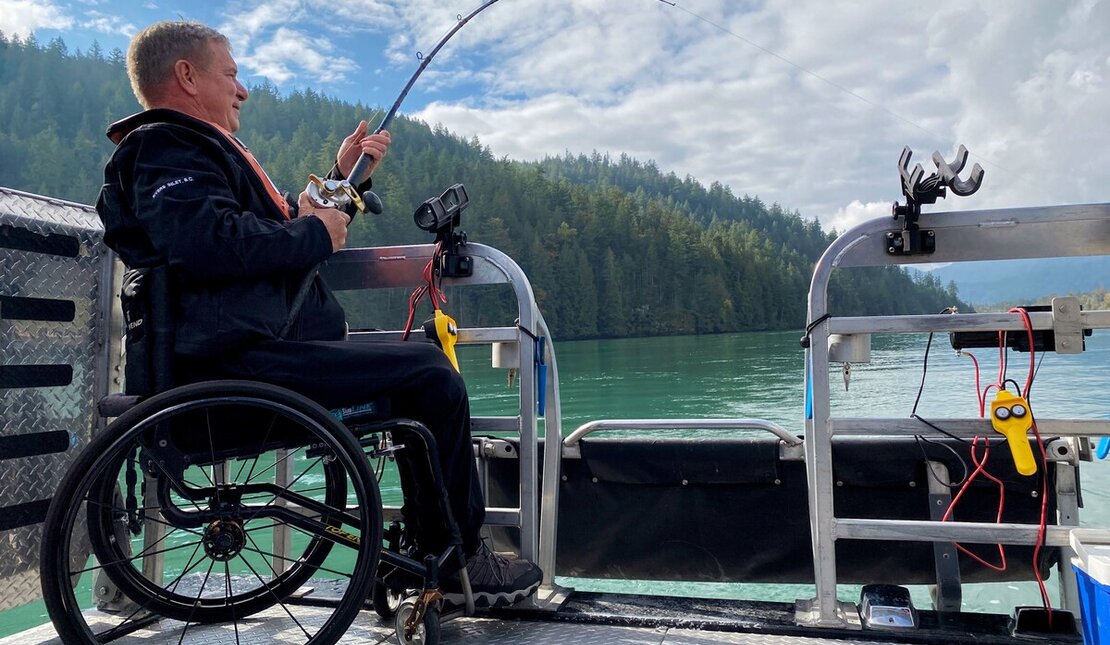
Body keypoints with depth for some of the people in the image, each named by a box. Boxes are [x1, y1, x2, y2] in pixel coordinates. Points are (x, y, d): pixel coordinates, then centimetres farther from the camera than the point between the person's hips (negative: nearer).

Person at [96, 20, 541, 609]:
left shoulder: (198, 150, 29)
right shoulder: (165, 147, -5)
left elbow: (285, 230, 34)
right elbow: (209, 242, -26)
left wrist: (342, 180, 22)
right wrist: (316, 233, -13)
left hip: (260, 349, 11)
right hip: (240, 357, -11)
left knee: (425, 375, 13)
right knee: (428, 372, -16)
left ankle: (432, 540, 13)